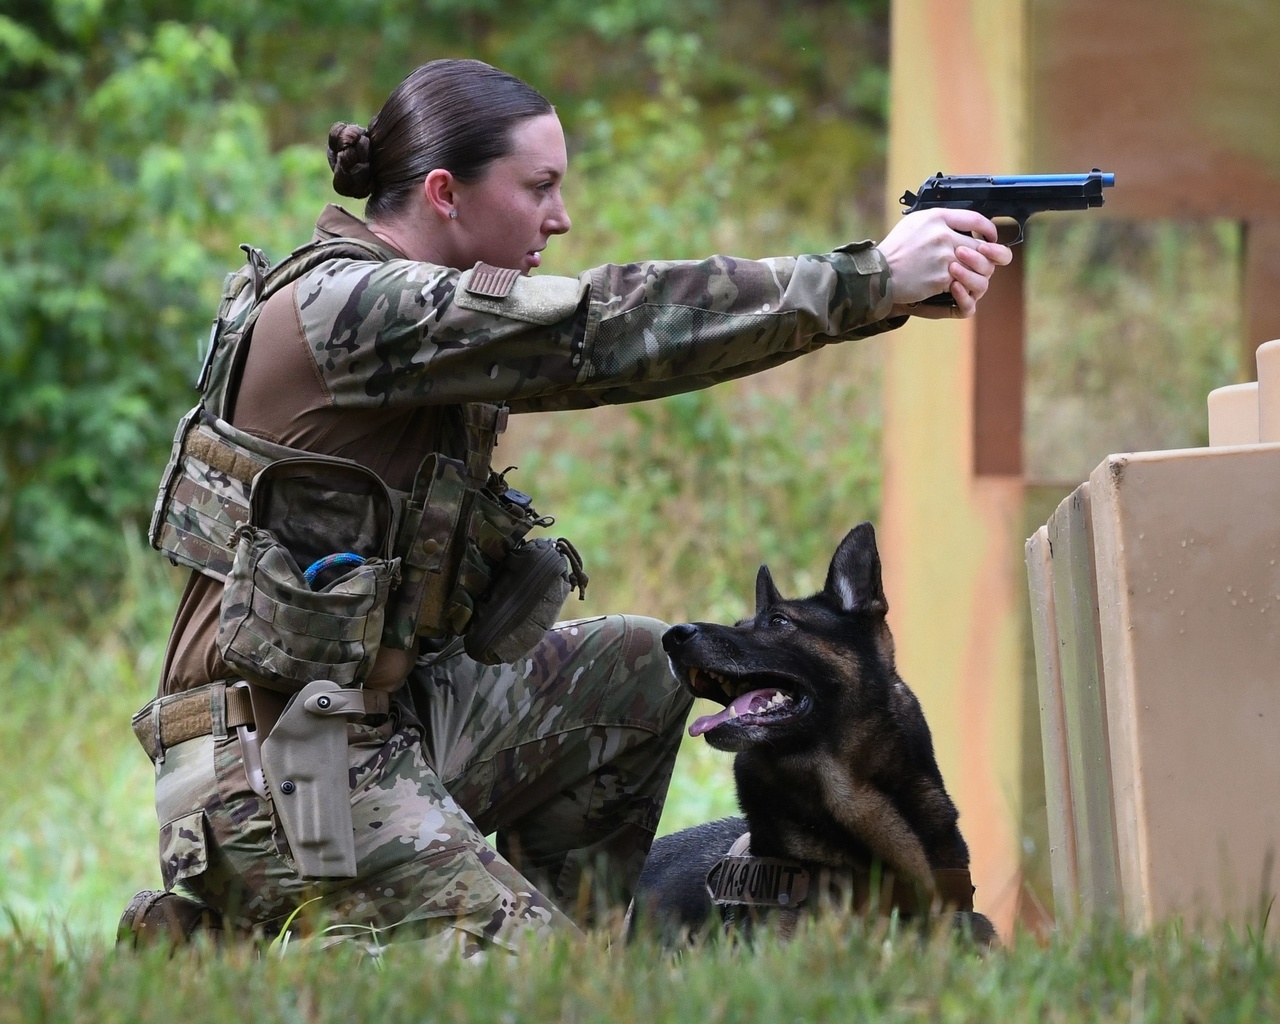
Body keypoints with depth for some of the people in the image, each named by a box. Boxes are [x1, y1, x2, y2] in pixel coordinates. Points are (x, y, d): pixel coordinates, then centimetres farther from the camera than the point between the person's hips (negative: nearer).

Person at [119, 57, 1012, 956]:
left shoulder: (409, 301, 11)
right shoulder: (344, 308, -19)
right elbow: (602, 333, -24)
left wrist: (885, 284, -6)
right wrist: (871, 280, -22)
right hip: (276, 762, -10)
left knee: (639, 672, 18)